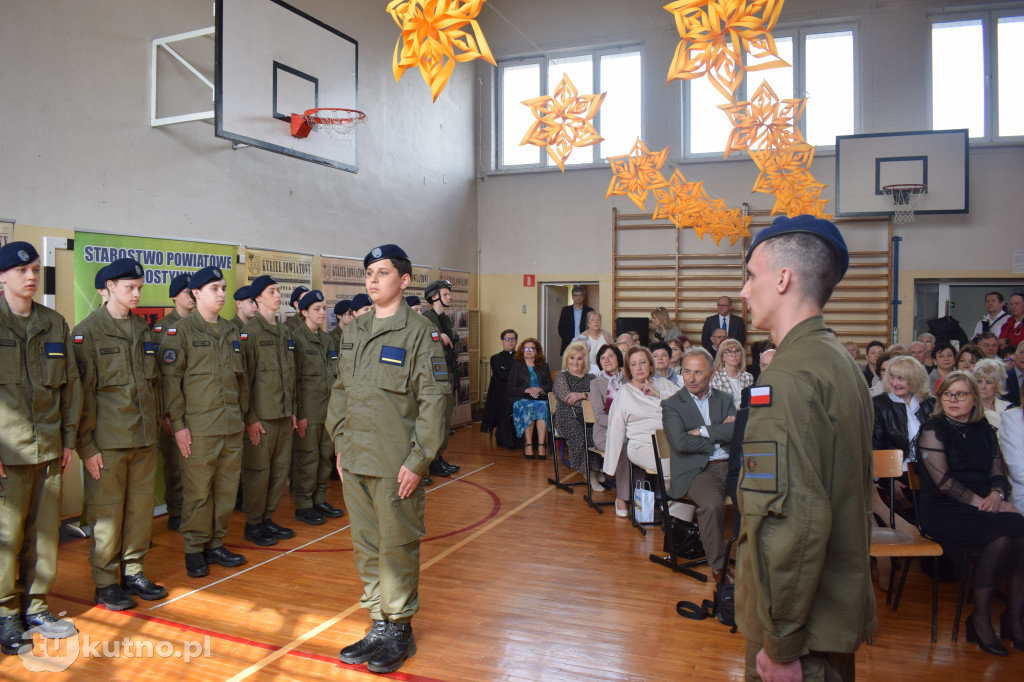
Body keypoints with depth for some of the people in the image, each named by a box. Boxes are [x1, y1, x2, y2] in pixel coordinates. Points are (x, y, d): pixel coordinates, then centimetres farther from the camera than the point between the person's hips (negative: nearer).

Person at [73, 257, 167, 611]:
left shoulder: (144, 330, 12)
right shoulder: (87, 332, -6)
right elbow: (82, 392, -8)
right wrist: (86, 445, -11)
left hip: (144, 438, 5)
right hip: (107, 440, -5)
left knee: (141, 509, 10)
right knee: (106, 512, 3)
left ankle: (133, 572, 24)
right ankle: (105, 582, 16)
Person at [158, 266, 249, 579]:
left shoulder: (231, 331, 14)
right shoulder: (180, 331, -4)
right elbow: (170, 379, -7)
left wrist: (242, 414, 17)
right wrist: (177, 423, -11)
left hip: (232, 426, 6)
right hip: (198, 427, -5)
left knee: (227, 489, 10)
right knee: (197, 492, 1)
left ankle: (215, 544, 23)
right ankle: (194, 550, 15)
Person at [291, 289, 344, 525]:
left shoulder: (326, 339, 14)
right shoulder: (297, 338, -9)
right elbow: (294, 379, -12)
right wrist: (298, 413, -15)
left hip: (328, 407, 7)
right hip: (309, 408, -7)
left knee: (326, 455, 11)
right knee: (307, 457, -1)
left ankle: (320, 500, 23)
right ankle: (303, 506, 10)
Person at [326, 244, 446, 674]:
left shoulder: (420, 332, -8)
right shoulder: (353, 332, 11)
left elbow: (433, 400, -12)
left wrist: (418, 460, -15)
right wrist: (340, 444, 11)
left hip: (396, 465, -6)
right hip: (355, 461, 6)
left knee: (397, 547, 4)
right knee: (366, 546, 14)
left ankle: (399, 629, 21)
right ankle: (378, 626, 29)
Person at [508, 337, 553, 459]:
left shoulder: (544, 367, 25)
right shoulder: (516, 367, 19)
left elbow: (550, 386, 13)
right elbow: (511, 389, 8)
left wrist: (539, 389, -8)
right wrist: (526, 390, -9)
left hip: (541, 398, 1)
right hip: (522, 399, -1)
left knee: (542, 407, -34)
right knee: (528, 407, -35)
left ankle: (541, 445, -40)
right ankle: (528, 445, -36)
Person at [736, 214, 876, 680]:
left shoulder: (789, 376, -23)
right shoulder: (842, 362, 9)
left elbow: (794, 518, -28)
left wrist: (781, 642, -19)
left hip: (805, 623, -9)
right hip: (842, 605, 9)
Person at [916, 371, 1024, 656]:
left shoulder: (985, 430, 17)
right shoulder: (933, 429, 0)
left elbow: (998, 471, 14)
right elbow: (942, 480, -7)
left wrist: (996, 495, -8)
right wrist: (979, 501, -14)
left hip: (985, 505, 5)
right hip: (944, 510, -5)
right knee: (1000, 537, -30)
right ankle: (981, 619, -14)